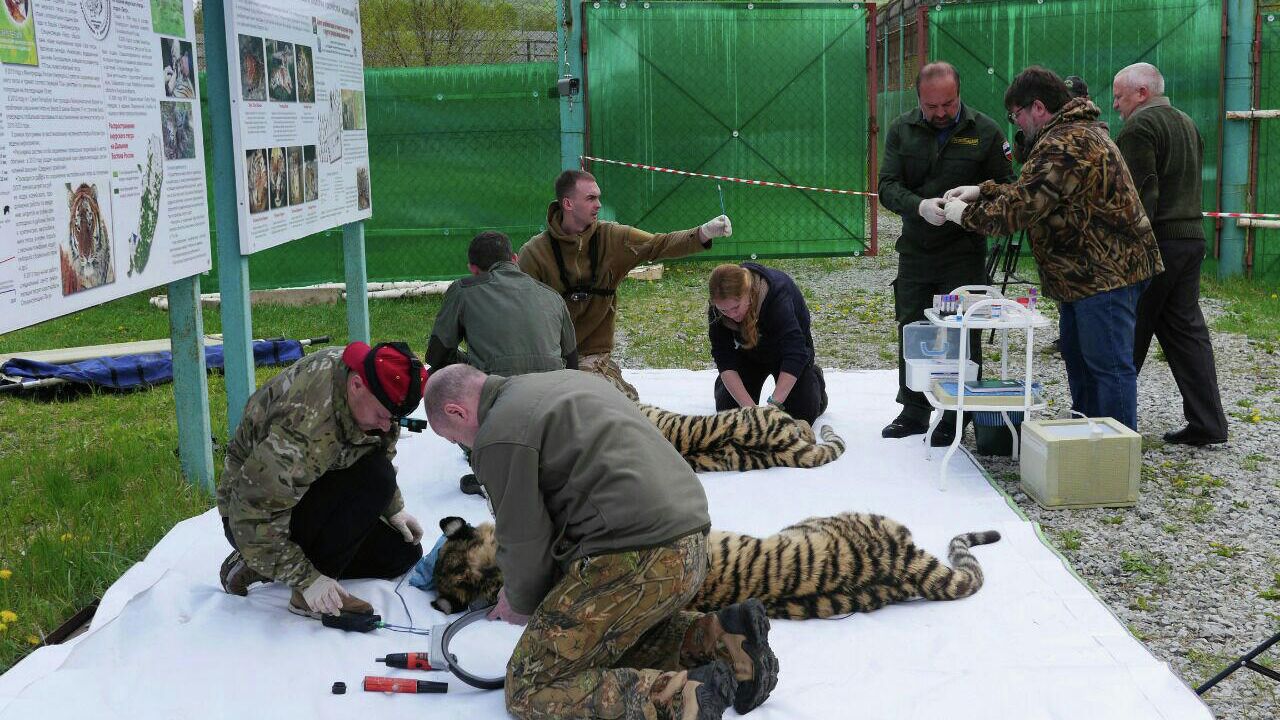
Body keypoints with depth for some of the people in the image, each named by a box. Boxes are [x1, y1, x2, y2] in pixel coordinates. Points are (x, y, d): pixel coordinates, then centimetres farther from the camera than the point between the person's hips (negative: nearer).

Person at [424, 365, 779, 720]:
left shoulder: (500, 434, -6)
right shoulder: (564, 381, 23)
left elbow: (524, 541, -3)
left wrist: (521, 603, 19)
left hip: (633, 560, -10)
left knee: (527, 690, -1)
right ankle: (720, 636, 10)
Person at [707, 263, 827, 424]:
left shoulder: (778, 297, -41)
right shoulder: (717, 308, -30)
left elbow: (795, 354, -45)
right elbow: (725, 361, -30)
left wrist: (774, 403, -51)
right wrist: (749, 406, -40)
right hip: (748, 354, 3)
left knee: (802, 414, -13)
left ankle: (814, 379, 19)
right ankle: (723, 383, 26)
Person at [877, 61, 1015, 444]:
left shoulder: (985, 131, -5)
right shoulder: (901, 129, 1)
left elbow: (1005, 186, 0)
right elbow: (888, 186, -5)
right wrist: (920, 206, -25)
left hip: (964, 251, -3)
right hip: (915, 250, 3)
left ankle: (956, 417, 10)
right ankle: (913, 410, 23)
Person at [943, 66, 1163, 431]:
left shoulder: (1065, 146, -21)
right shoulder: (1079, 130, 17)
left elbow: (1020, 208, -21)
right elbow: (1031, 191, 21)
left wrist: (966, 214, -7)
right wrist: (982, 191, 11)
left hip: (1106, 274, -12)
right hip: (1086, 273, 12)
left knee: (1109, 365, -7)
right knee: (1078, 358, 19)